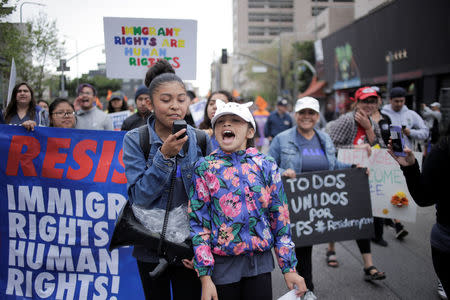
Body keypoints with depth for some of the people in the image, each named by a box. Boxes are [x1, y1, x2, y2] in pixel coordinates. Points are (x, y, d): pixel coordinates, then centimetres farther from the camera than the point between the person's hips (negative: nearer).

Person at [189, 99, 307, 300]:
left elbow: (280, 219, 3)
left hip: (260, 262, 2)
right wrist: (205, 277, -9)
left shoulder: (266, 166, 0)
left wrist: (289, 268, 2)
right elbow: (198, 222, -5)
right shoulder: (204, 167, -4)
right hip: (223, 266, -1)